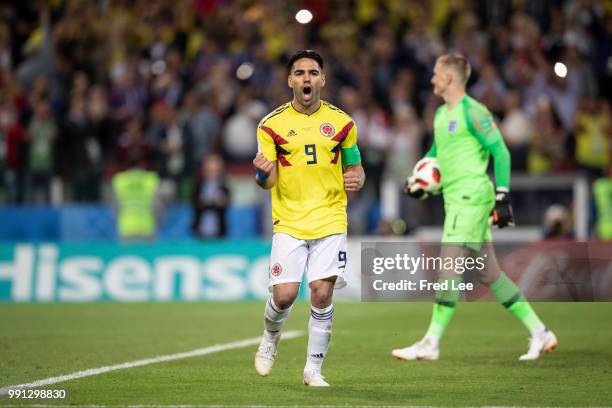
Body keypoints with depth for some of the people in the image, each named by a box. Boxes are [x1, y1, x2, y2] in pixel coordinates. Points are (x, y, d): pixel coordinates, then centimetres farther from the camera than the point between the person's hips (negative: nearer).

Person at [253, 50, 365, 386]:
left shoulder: (341, 123, 6)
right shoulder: (271, 125, 2)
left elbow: (355, 167, 16)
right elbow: (269, 181, 0)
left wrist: (355, 179, -8)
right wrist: (262, 175, -24)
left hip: (330, 221, 1)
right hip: (289, 223, -1)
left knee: (322, 293, -8)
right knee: (284, 295, -9)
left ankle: (313, 369, 5)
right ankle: (270, 340, 24)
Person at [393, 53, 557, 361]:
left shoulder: (472, 111, -10)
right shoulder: (441, 114, 17)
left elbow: (500, 152, -12)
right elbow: (435, 154, 31)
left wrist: (502, 198, -17)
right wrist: (419, 182, 14)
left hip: (471, 196, -9)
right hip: (455, 198, 9)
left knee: (449, 266, -11)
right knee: (488, 273, 8)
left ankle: (431, 344, -10)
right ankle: (539, 332, 13)